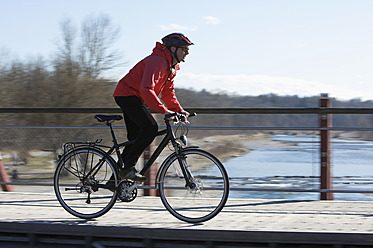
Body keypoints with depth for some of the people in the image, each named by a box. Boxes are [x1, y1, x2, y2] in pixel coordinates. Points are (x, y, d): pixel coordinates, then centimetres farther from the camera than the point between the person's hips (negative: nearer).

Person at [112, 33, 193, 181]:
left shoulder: (172, 67, 10)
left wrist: (179, 110, 2)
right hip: (127, 95, -11)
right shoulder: (157, 61, -23)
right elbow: (147, 89, -34)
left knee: (136, 138, 10)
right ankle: (128, 168, -19)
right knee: (150, 128, -22)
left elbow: (168, 92, 16)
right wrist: (164, 110, -37)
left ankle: (116, 179, 15)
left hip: (136, 99, 11)